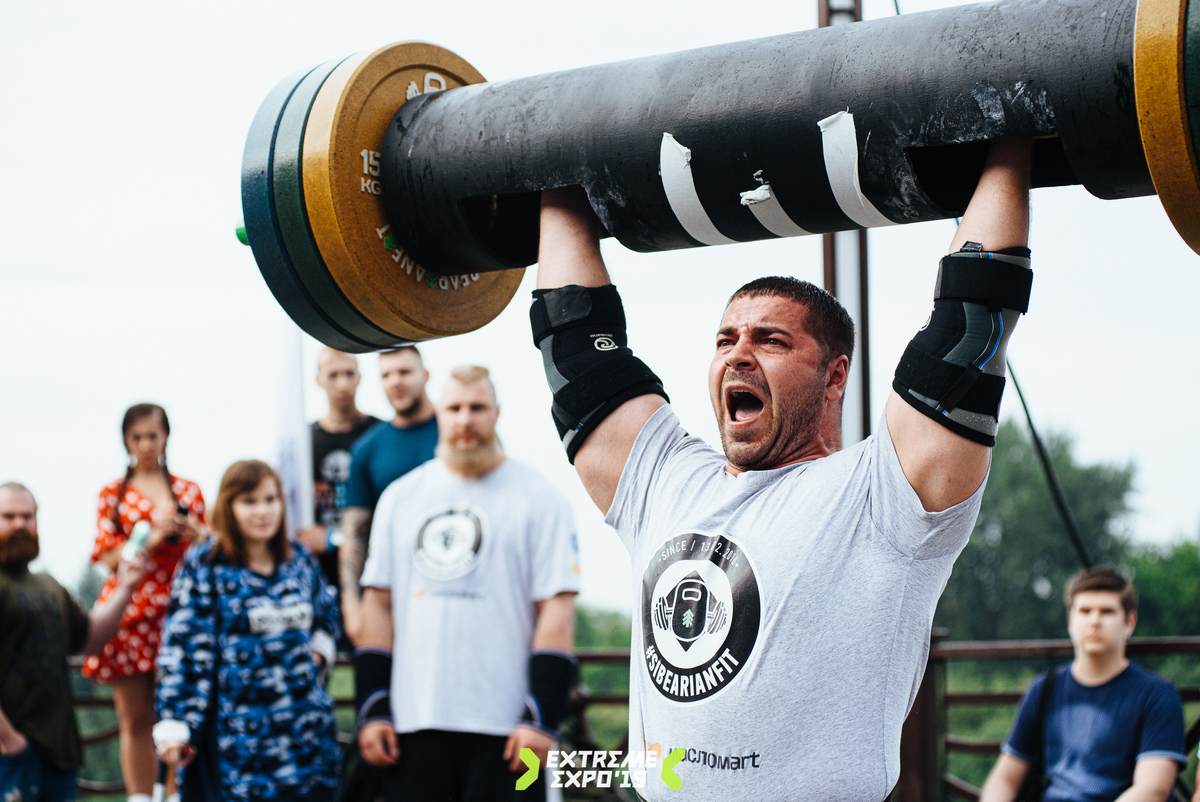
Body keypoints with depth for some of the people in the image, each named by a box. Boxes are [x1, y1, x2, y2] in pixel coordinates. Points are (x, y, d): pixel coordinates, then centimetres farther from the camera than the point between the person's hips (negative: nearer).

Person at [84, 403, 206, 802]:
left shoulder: (189, 492, 12)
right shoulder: (112, 494, 10)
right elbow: (109, 556, 1)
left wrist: (192, 535, -7)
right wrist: (152, 537, -13)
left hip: (177, 610, 0)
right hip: (129, 613, 0)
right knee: (135, 719, 2)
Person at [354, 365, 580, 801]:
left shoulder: (538, 497, 3)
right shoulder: (400, 497, 15)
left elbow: (556, 609, -2)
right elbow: (378, 603, 15)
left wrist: (542, 719, -10)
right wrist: (373, 711, 6)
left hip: (504, 727, -3)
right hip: (413, 721, 3)